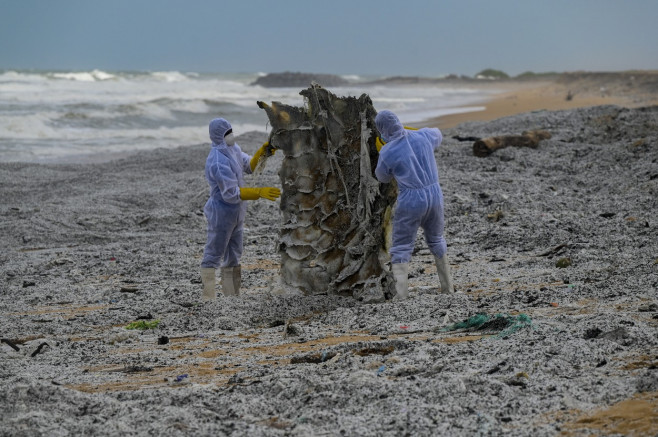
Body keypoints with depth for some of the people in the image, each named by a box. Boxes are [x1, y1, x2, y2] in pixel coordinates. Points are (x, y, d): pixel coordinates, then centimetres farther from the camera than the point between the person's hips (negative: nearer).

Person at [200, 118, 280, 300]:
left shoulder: (232, 149, 3)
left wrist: (262, 152, -7)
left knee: (233, 255, 17)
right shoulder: (218, 161, -26)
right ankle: (208, 297, 3)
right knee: (213, 255, -2)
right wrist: (259, 192, -31)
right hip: (221, 212, -10)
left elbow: (249, 166, 11)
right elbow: (231, 193, -28)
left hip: (235, 213, 10)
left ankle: (232, 293, 27)